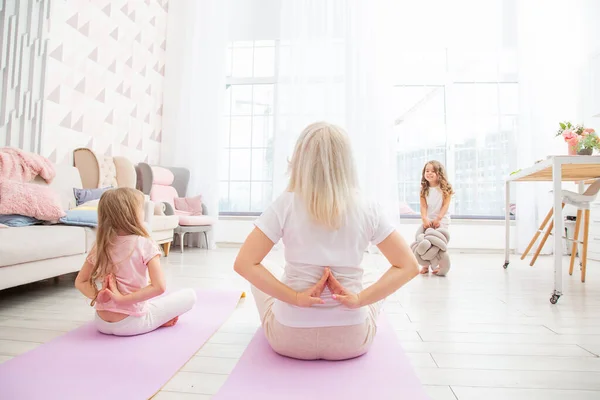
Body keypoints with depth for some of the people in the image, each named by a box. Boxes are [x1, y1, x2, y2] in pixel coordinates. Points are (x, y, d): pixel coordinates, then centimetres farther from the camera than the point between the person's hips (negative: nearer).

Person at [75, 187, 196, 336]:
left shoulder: (100, 246, 0)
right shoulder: (144, 244, -17)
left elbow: (80, 282, 7)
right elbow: (159, 287, -24)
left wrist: (97, 295, -9)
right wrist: (123, 299, -20)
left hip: (101, 323, 6)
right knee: (190, 295, 6)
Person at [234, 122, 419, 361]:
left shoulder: (286, 205, -14)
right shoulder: (366, 210, -8)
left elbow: (244, 264, -18)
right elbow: (409, 266, -7)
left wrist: (296, 297, -17)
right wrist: (359, 299, -12)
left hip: (289, 338, -1)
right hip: (351, 341, 2)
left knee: (258, 282, 28)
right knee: (379, 286, 32)